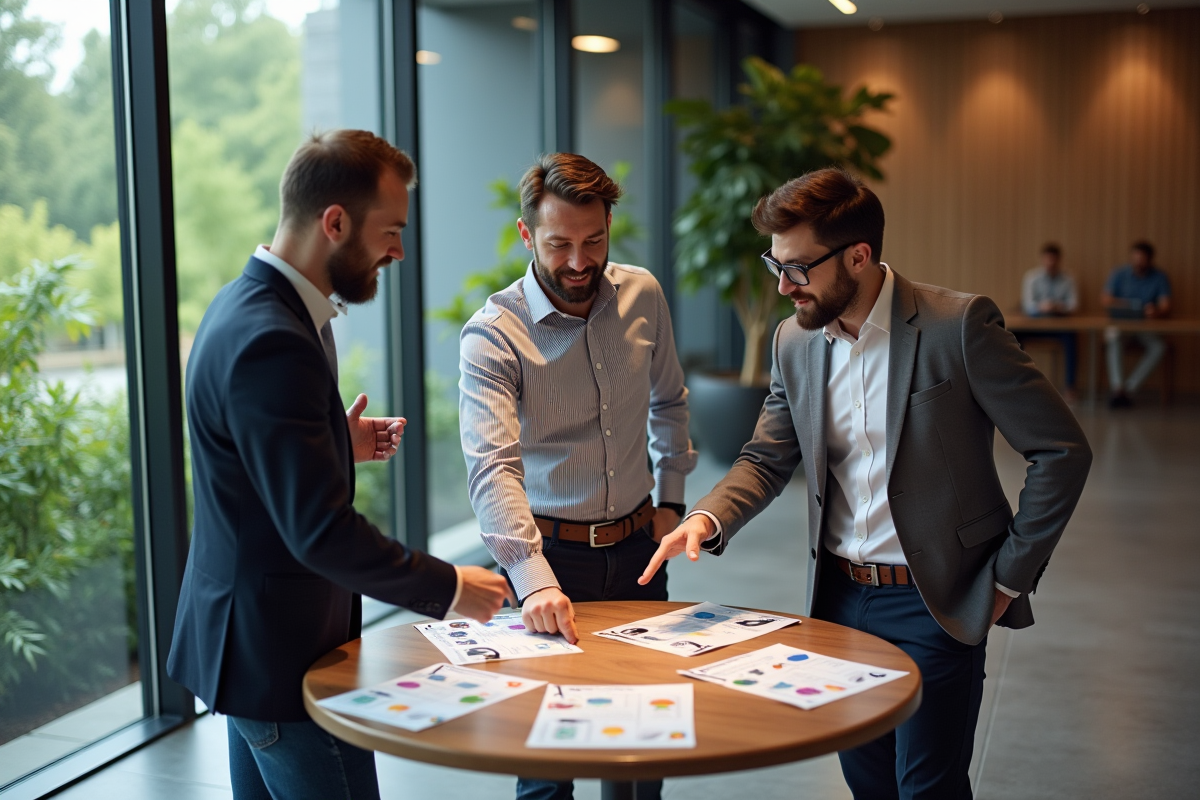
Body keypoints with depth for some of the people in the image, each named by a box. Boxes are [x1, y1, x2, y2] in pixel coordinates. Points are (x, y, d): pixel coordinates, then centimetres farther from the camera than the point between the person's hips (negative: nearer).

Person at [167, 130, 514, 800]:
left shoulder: (247, 305, 7)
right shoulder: (272, 342, -27)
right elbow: (322, 531, -29)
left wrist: (339, 442, 9)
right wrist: (447, 588, -20)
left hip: (250, 640, 11)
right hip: (283, 650, -11)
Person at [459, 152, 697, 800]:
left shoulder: (642, 296, -2)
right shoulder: (492, 334, -18)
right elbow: (492, 467, -29)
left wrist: (670, 500, 9)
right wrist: (535, 581, -41)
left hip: (638, 547, 4)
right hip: (549, 552, -4)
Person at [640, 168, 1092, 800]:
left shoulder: (960, 326, -16)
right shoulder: (794, 342, 1)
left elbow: (1060, 452, -12)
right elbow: (767, 459, 9)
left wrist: (1010, 577, -9)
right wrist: (707, 519, -11)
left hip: (935, 604, -5)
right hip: (839, 597, 5)